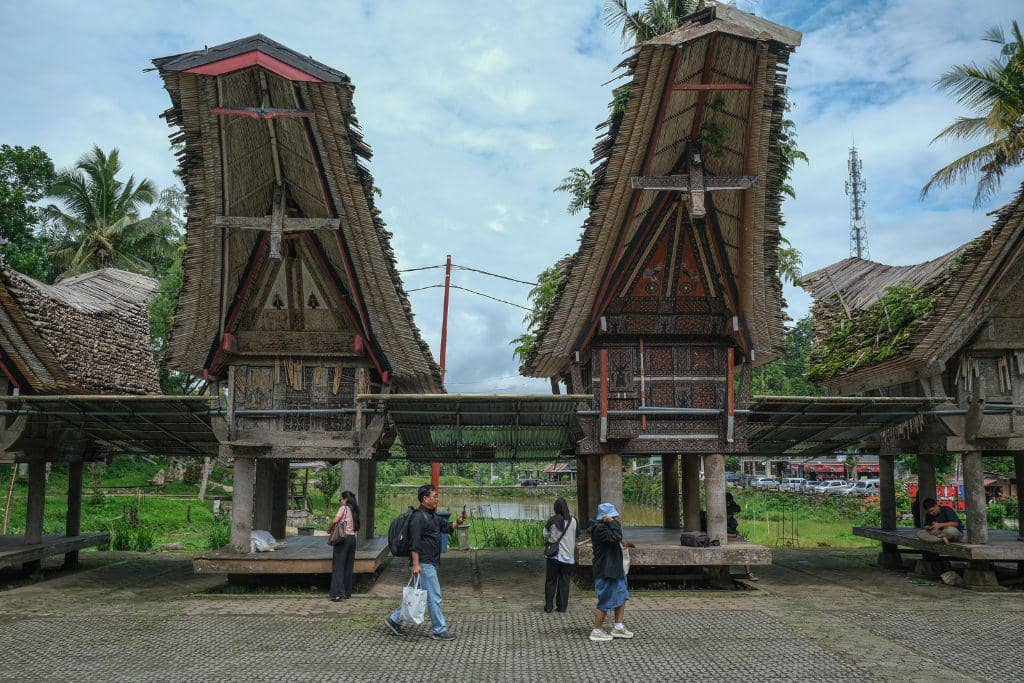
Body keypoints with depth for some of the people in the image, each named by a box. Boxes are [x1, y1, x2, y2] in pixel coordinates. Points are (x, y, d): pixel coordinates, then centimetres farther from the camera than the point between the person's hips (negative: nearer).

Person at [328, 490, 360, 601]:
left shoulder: (344, 508, -7)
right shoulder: (354, 510, 13)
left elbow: (335, 521, -20)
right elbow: (357, 527, 12)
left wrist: (329, 529, -1)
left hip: (343, 538, -7)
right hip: (352, 538, 7)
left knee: (338, 566, -5)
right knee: (348, 566, 12)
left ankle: (338, 592, -12)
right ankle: (347, 592, 16)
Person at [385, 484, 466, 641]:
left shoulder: (432, 516, 15)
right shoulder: (419, 517, -16)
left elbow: (446, 527, 22)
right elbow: (414, 543, -20)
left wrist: (457, 523, 1)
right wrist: (415, 564, -23)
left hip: (431, 563, 10)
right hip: (424, 563, -10)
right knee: (434, 597, -2)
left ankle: (394, 619, 23)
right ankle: (438, 630, 8)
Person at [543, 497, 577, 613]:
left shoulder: (552, 520, -9)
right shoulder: (573, 521, -6)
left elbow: (545, 535, 1)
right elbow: (576, 537, 5)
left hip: (554, 555, -1)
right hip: (568, 556, 1)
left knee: (551, 581, 9)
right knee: (564, 582, 10)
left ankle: (549, 605, 10)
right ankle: (562, 607, 12)